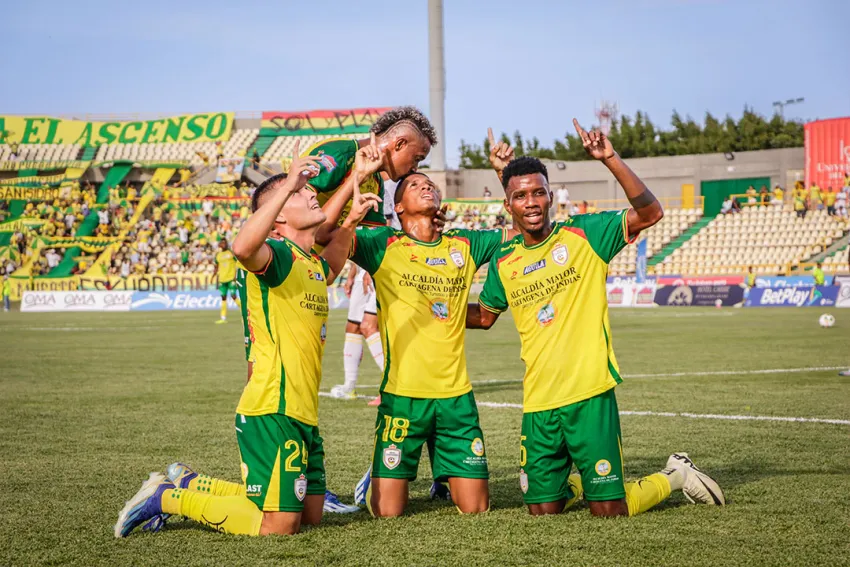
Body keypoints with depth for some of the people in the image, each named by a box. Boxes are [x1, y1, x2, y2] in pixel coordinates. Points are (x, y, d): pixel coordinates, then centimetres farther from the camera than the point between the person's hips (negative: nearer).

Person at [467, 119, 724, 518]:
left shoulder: (583, 234, -3)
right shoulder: (503, 261, 8)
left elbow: (650, 213, -14)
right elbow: (484, 316, 25)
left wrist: (611, 160, -22)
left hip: (589, 395, -4)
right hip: (538, 403, 4)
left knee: (609, 512, -5)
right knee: (542, 510, 4)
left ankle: (675, 476, 24)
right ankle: (574, 482, 38)